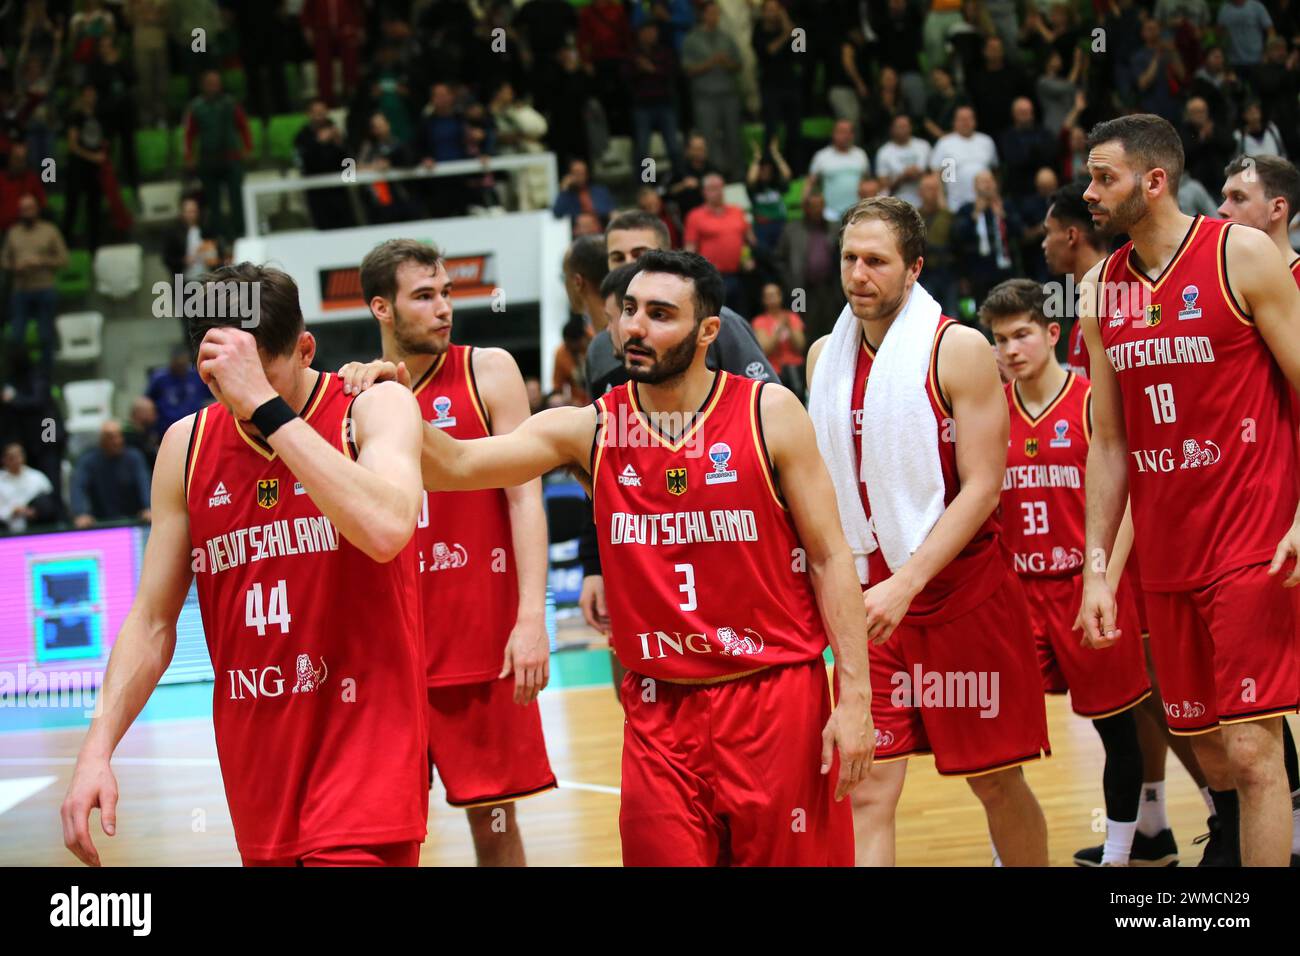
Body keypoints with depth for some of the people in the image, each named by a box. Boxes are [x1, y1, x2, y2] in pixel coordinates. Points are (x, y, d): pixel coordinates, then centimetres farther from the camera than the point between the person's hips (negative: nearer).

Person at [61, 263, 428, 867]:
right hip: (257, 763, 5)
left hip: (365, 742, -5)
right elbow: (152, 621, 10)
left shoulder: (372, 409, -7)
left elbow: (386, 529, -28)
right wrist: (98, 748, -4)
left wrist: (265, 404, -26)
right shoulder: (187, 445, 5)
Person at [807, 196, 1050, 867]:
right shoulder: (825, 357, 6)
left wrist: (905, 584, -23)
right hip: (873, 607, 4)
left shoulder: (958, 351, -9)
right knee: (866, 793, -5)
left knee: (996, 783, 7)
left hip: (966, 597, -4)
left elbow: (982, 487, -15)